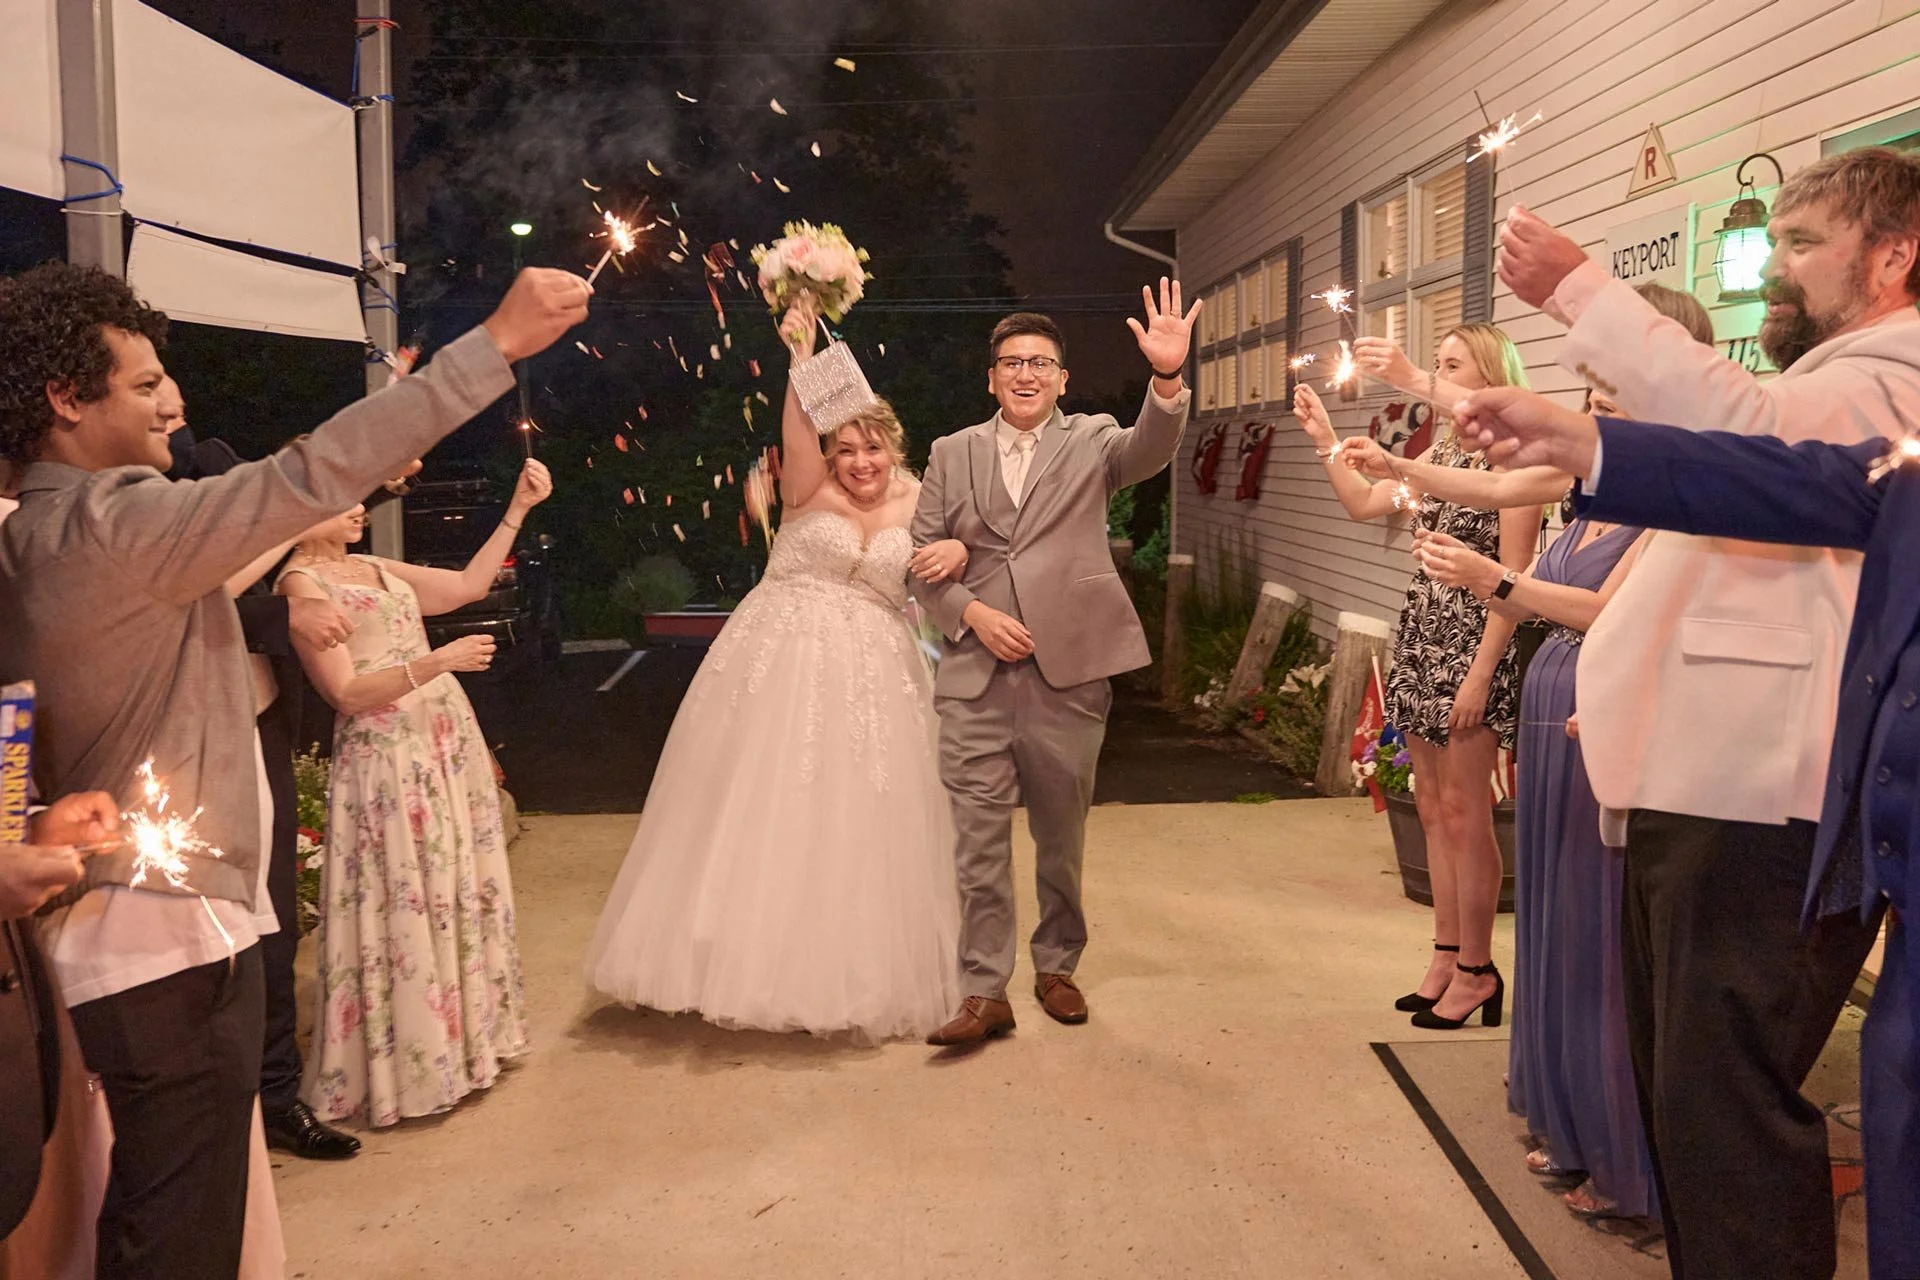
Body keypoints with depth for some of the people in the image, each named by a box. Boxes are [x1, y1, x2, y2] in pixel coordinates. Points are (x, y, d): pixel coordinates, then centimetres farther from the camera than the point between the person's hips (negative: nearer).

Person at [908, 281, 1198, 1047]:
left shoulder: (1090, 442, 7)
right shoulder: (953, 454, 11)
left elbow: (1151, 448, -15)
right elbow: (922, 560, 9)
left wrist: (1168, 378, -34)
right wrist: (972, 613, -8)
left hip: (1068, 672, 0)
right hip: (975, 674, 1)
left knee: (1061, 833, 12)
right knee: (979, 838, -1)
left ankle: (1056, 967, 30)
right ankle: (984, 992, 7)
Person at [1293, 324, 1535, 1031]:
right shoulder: (1439, 453, 13)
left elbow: (1512, 576, -15)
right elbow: (1363, 502, 19)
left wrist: (1482, 673, -19)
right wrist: (1324, 439, 8)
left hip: (1472, 642, -8)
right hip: (1420, 637, 8)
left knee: (1461, 808, -4)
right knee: (1432, 805, 10)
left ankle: (1477, 969, 7)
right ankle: (1446, 955, 18)